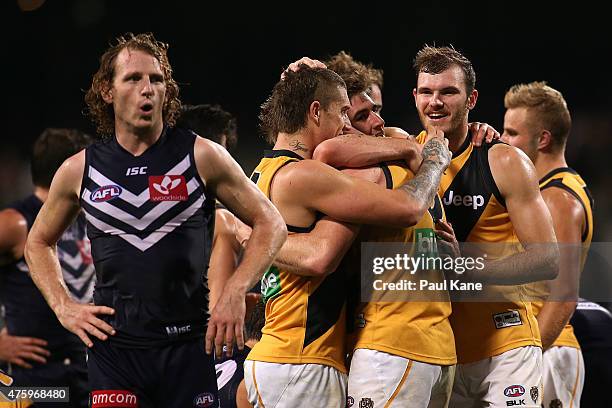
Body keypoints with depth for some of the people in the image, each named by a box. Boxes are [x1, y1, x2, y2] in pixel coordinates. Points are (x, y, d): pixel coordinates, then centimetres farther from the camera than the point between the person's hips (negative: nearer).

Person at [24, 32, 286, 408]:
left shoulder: (202, 157, 0)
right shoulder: (79, 171, 5)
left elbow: (270, 224, 4)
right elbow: (39, 242, 22)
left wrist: (235, 293, -9)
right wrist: (63, 307, 7)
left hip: (189, 346, -1)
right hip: (114, 346, 1)